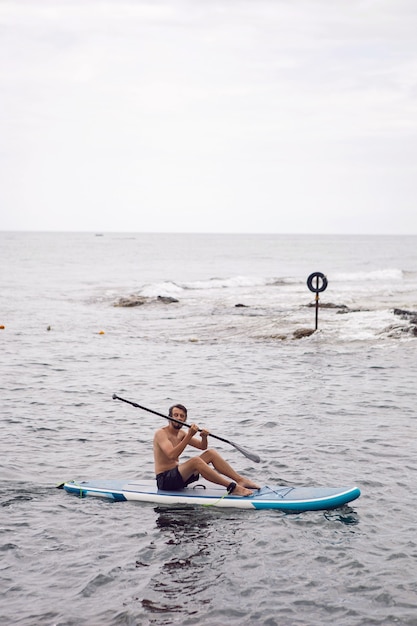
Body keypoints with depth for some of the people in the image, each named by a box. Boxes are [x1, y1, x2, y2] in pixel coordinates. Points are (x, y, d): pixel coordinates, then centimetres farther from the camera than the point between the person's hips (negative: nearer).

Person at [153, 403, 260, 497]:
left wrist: (204, 437, -10)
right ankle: (232, 487, -36)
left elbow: (202, 446, 13)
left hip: (179, 476, 9)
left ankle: (241, 480, -7)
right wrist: (189, 435, -29)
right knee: (195, 460, -32)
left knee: (210, 453, -1)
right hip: (164, 479, -9)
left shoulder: (180, 434, 14)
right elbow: (172, 455, -28)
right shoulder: (161, 433, -12)